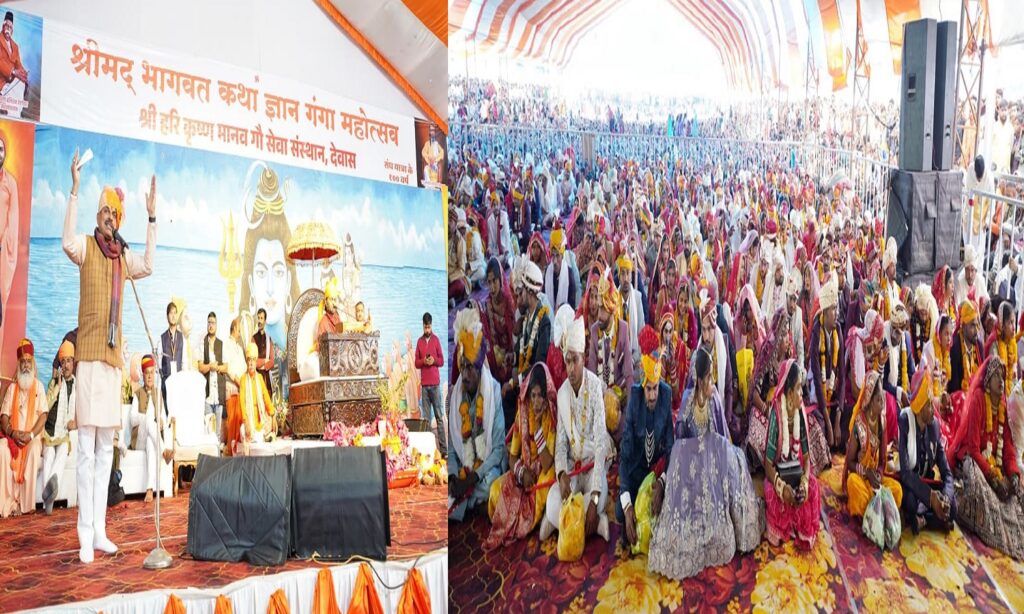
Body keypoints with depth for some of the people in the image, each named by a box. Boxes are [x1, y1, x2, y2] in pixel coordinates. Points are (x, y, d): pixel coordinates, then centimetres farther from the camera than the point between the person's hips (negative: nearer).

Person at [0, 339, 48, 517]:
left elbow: (43, 415, -1)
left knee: (34, 449, -35)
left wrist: (31, 434, -17)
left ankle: (25, 503, -33)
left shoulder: (38, 386, 8)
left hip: (32, 437, -1)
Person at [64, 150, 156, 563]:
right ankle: (85, 535, -2)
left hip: (113, 355, 6)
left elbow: (148, 266, 19)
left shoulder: (122, 256, 14)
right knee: (87, 449, -6)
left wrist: (152, 216, 17)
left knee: (106, 450, 9)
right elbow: (67, 243, -22)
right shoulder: (86, 247, -3)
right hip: (89, 354, -6)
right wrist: (74, 191, -25)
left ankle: (99, 530, 16)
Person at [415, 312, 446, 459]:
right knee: (426, 417, 2)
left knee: (439, 416, -2)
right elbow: (416, 363, 8)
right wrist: (423, 361, -12)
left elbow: (442, 361, 5)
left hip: (435, 383, -1)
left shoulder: (436, 340, 5)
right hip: (424, 384, 1)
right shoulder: (419, 342, 9)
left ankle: (444, 449, -4)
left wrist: (434, 360, -15)